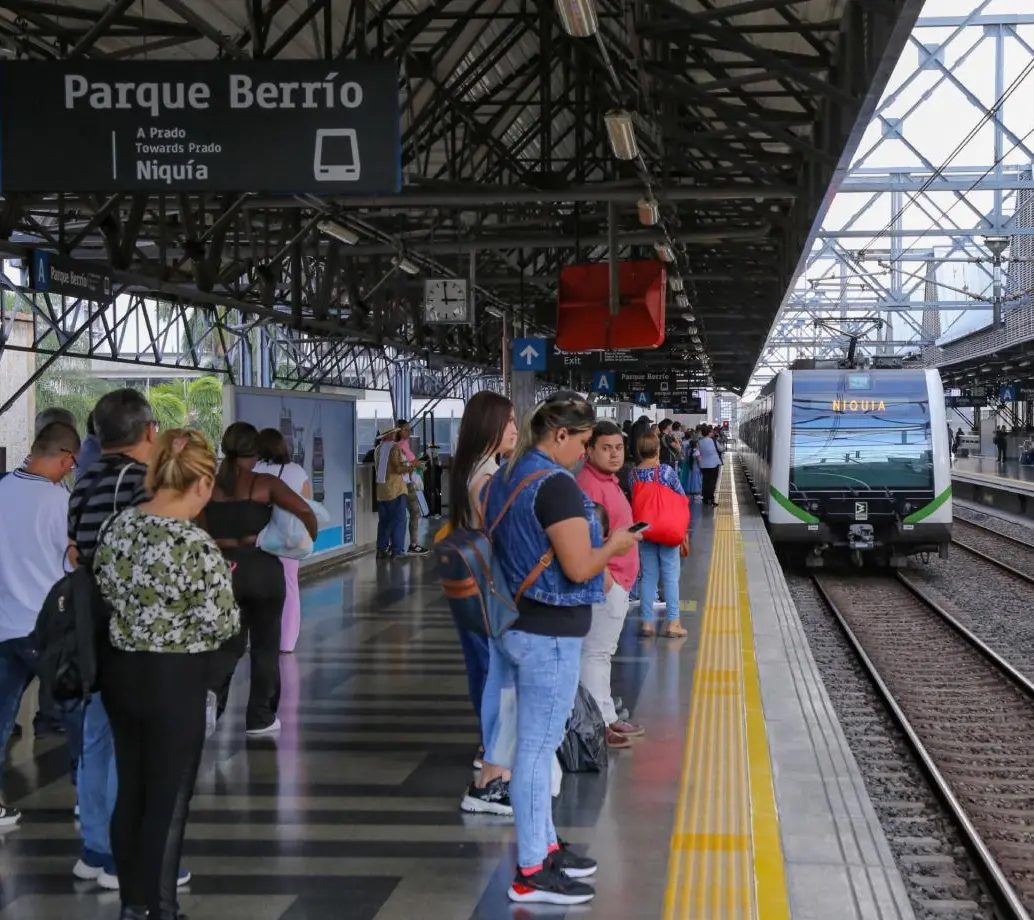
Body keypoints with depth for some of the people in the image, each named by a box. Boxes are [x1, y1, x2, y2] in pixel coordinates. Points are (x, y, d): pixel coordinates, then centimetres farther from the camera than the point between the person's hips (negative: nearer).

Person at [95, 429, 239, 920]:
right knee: (167, 801, 5)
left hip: (119, 670, 7)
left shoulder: (118, 525, -1)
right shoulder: (197, 545, -21)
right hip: (174, 682, -7)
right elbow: (221, 624, -16)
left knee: (130, 791, 17)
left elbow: (101, 587, 10)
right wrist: (220, 586, 2)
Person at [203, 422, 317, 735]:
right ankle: (260, 718, 14)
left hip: (224, 569, 3)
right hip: (263, 567, -3)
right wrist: (309, 540, 3)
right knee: (265, 645, 10)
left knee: (228, 643, 15)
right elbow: (305, 511, -14)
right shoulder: (265, 484, -7)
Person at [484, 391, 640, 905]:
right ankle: (531, 874, 4)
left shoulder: (504, 479, 10)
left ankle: (544, 846, 28)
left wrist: (596, 548, 18)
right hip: (549, 634, -10)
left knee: (534, 742, 18)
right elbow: (579, 568, -22)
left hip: (516, 625, 10)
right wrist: (614, 544, -4)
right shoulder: (556, 484, -19)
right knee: (537, 746, -3)